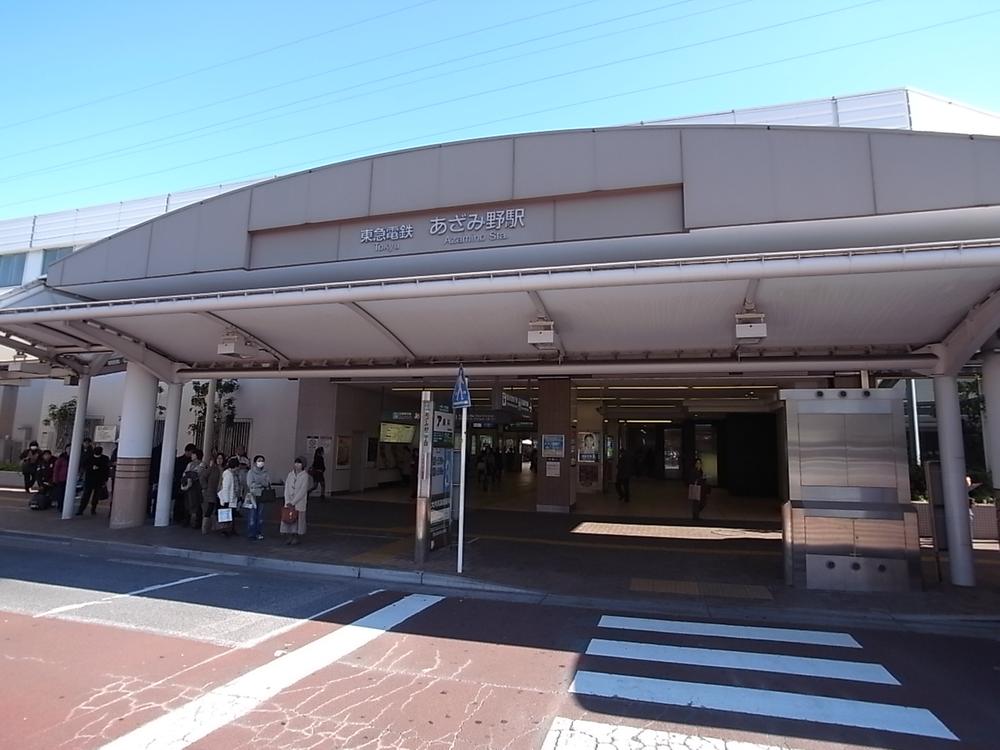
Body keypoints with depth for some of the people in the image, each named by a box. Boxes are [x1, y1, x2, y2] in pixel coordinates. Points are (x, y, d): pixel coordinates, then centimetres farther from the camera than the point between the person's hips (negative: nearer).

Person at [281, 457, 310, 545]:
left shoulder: (305, 476, -7)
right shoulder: (290, 474, 6)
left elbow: (302, 491, -12)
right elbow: (287, 488, 3)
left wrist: (293, 502, -14)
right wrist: (287, 501, -8)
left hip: (299, 503, -4)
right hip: (289, 502, 4)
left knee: (298, 519, 0)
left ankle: (297, 537, 10)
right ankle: (288, 537, 9)